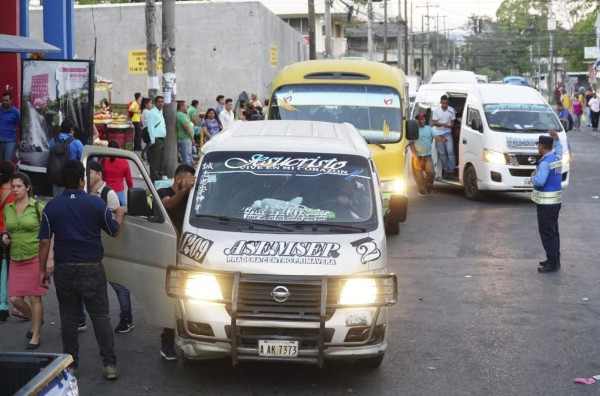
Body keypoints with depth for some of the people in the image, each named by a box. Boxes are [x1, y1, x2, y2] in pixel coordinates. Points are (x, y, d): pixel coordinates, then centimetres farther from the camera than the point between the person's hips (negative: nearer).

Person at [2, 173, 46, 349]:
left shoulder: (38, 207, -8)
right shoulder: (8, 209, 7)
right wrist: (5, 237, -2)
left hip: (35, 258, -5)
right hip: (16, 259, 5)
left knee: (35, 297, 0)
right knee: (15, 299, 3)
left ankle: (36, 336, 13)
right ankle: (35, 321, 31)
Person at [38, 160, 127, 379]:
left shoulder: (52, 206, -4)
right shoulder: (96, 203, -6)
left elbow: (45, 241, -4)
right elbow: (114, 231, 6)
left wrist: (43, 269, 5)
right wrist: (120, 214, 26)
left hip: (64, 269, 1)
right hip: (91, 268, -1)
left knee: (68, 318, 10)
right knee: (100, 317, 4)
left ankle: (71, 364, 15)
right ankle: (109, 364, 3)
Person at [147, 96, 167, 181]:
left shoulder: (161, 112, 19)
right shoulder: (152, 112, -10)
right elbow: (151, 127, -16)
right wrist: (153, 140, -19)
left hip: (162, 139, 9)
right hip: (156, 139, -9)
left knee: (160, 160, 13)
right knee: (155, 161, -8)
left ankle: (159, 177, 20)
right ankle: (154, 179, -6)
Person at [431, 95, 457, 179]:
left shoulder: (451, 110, 1)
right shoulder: (436, 110, -2)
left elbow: (453, 121, 9)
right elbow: (434, 122, -2)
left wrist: (450, 125, -15)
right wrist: (442, 124, -21)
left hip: (447, 132, 0)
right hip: (438, 133, 0)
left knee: (450, 151, -12)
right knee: (442, 153, 3)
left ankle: (452, 170, -8)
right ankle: (446, 170, 12)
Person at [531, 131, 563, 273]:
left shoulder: (545, 162, -20)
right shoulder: (556, 157, 8)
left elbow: (539, 181, -28)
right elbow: (559, 149, 33)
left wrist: (533, 176, -9)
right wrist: (556, 139, 36)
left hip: (546, 203, -10)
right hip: (556, 201, 10)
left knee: (547, 233, -5)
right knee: (553, 231, 17)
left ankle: (552, 263, -5)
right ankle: (555, 260, 24)